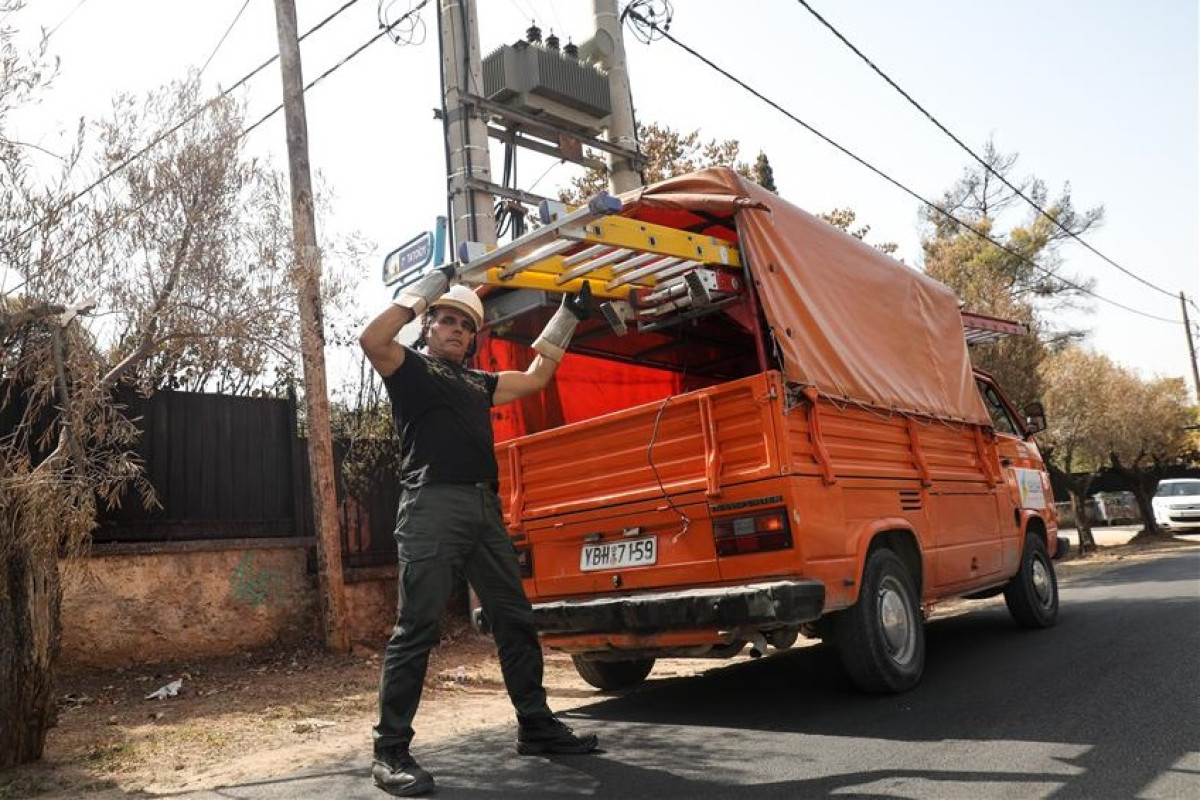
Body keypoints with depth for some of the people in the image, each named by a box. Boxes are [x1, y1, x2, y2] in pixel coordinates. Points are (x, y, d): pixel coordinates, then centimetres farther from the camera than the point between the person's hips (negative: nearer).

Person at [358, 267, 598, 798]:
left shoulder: (478, 383, 28)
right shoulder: (409, 368, 10)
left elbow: (537, 377, 34)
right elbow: (370, 339, -10)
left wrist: (568, 314, 34)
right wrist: (425, 290, -3)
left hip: (485, 509, 7)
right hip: (432, 505, -7)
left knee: (515, 621, 9)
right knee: (417, 627, -10)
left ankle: (536, 726, 20)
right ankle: (391, 752, -3)